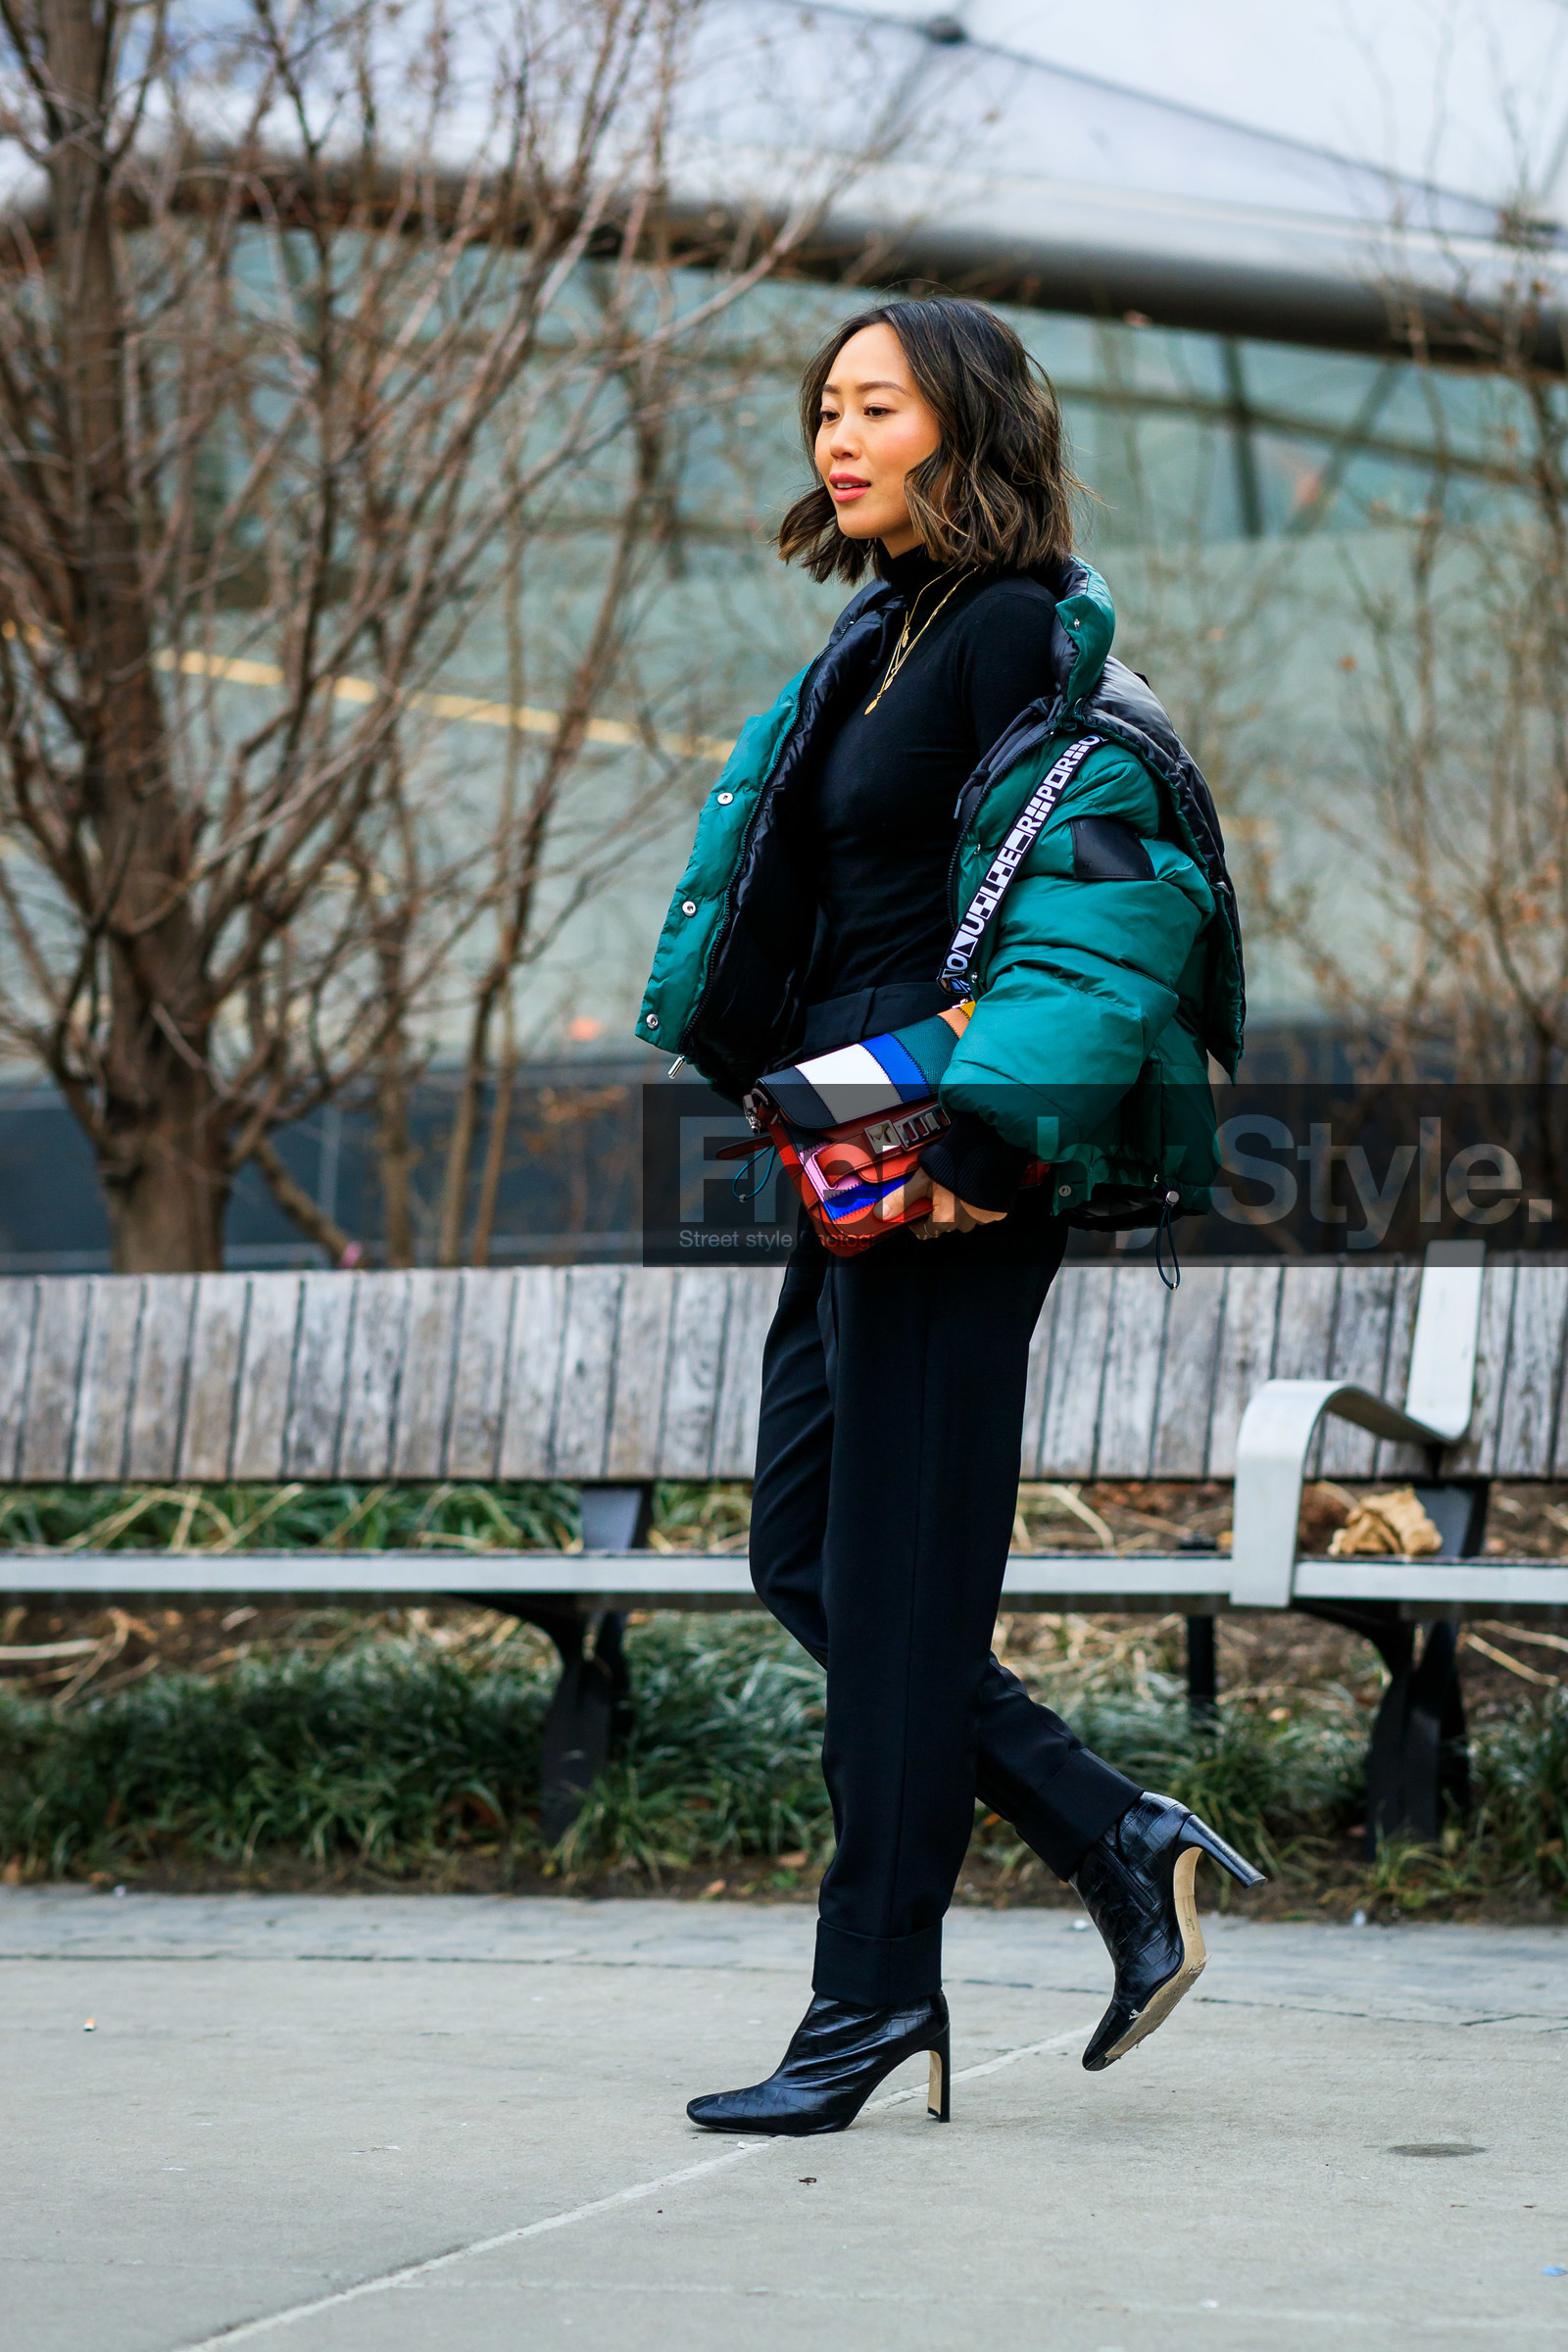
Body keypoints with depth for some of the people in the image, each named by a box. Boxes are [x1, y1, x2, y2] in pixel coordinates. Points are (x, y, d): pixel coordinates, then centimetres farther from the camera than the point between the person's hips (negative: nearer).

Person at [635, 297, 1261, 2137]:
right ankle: (1125, 1850, 15)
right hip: (866, 1157, 10)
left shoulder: (1019, 638, -12)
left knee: (897, 1574, -4)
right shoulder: (882, 637, 16)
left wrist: (983, 1134, -24)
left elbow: (1087, 904, -19)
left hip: (955, 1170, -10)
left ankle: (875, 1990, 4)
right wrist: (779, 1075, 16)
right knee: (806, 1557, 11)